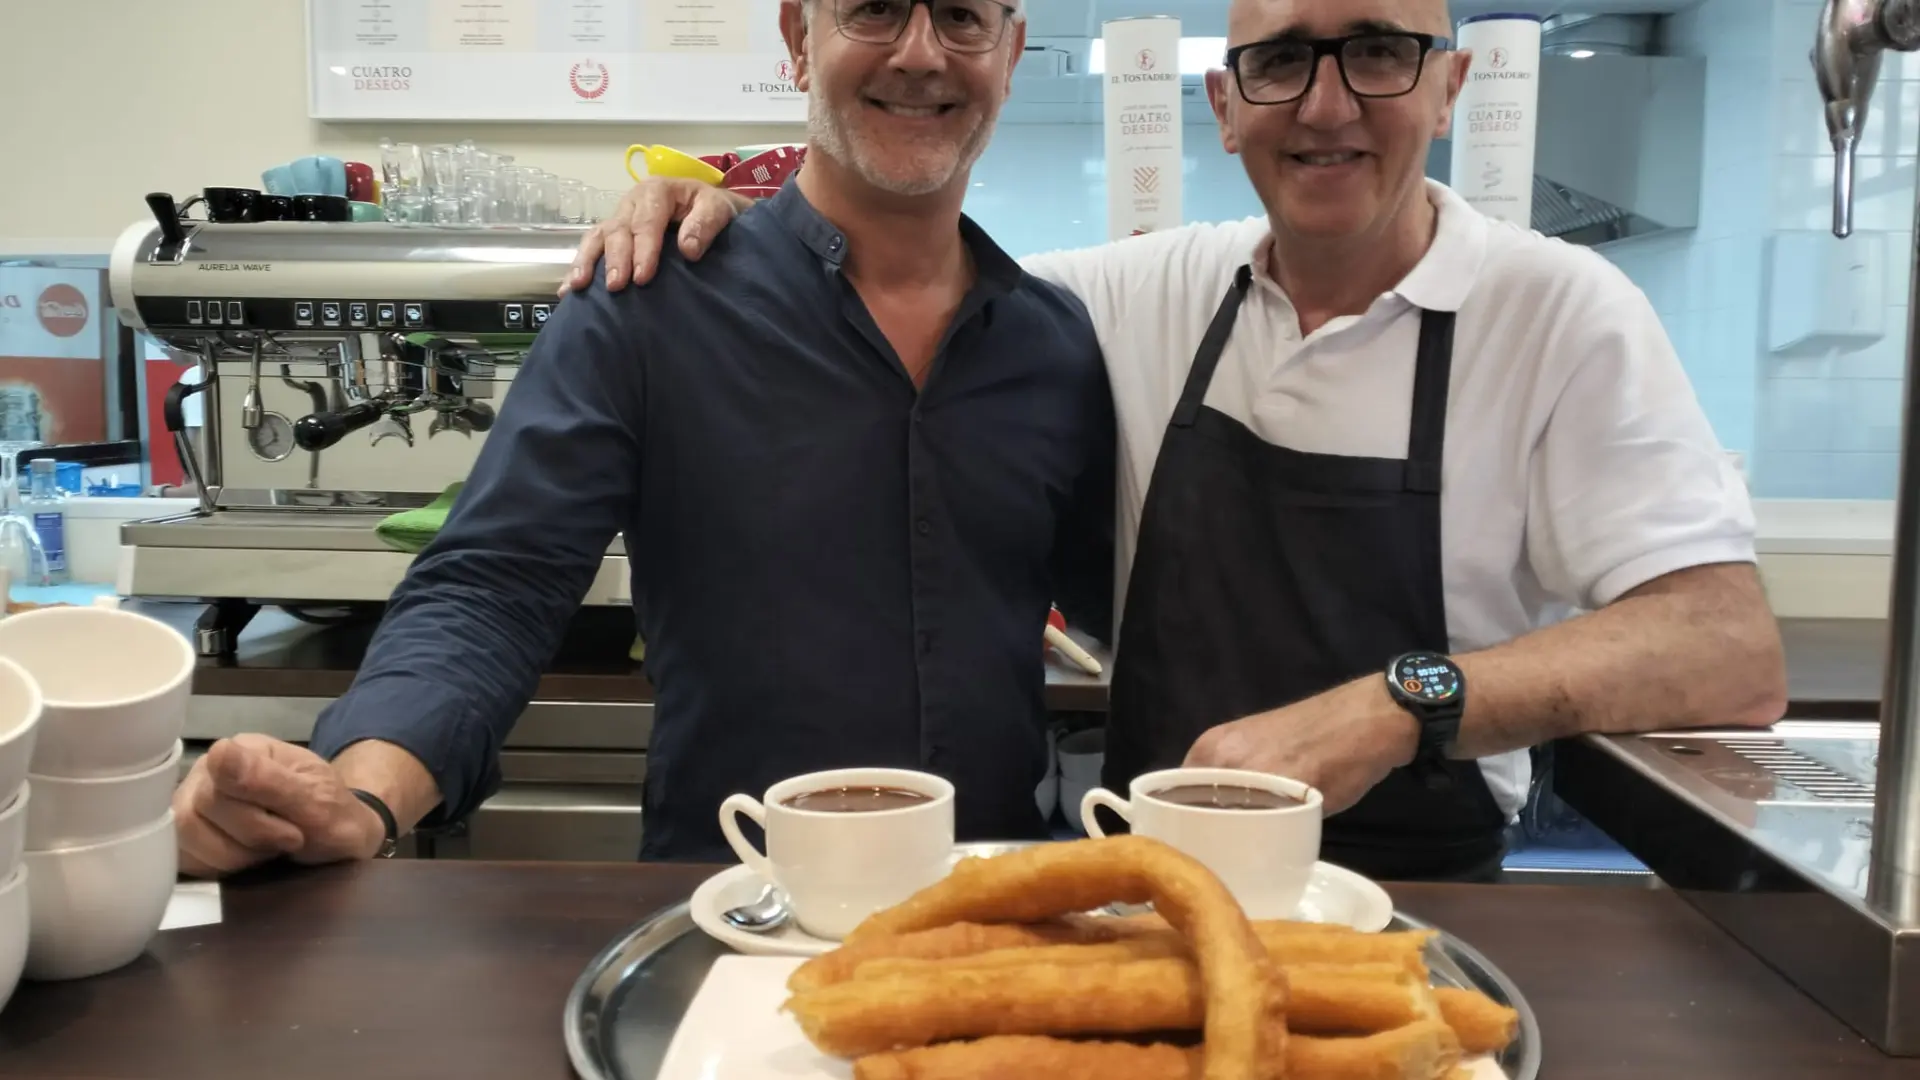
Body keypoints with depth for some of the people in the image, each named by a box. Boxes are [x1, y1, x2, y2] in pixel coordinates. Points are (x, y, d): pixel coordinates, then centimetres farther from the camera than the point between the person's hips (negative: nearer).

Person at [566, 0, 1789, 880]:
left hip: (1408, 905, -1)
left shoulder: (1559, 311, -7)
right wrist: (726, 221, -4)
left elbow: (1736, 655, -13)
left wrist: (1398, 705, -25)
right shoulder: (1153, 292, 3)